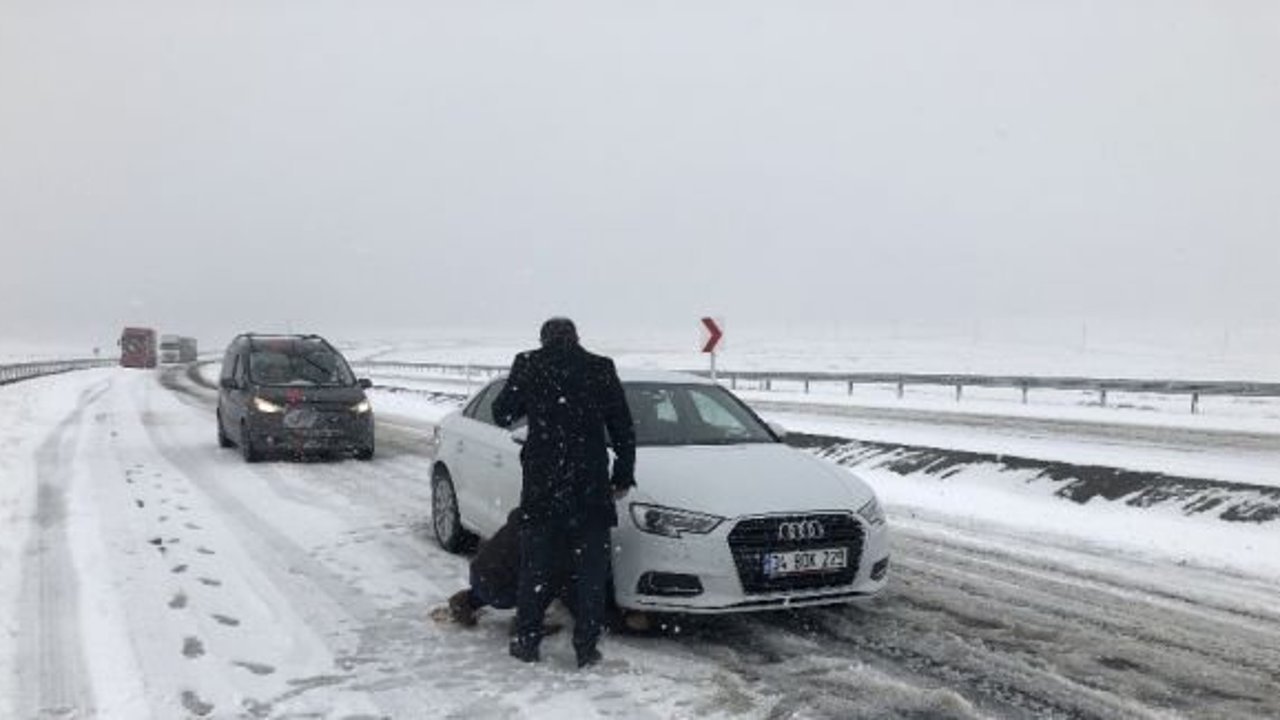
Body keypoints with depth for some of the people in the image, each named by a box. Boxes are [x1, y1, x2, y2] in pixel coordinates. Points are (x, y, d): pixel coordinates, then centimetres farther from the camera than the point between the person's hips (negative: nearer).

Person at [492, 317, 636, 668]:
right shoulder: (602, 368, 2)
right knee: (590, 569, 9)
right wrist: (623, 476, 13)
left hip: (541, 484, 0)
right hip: (591, 485, 0)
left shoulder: (528, 365, 0)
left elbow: (502, 414, 9)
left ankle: (527, 641, 19)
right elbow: (623, 429, 4)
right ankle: (586, 648, 12)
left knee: (535, 566, 12)